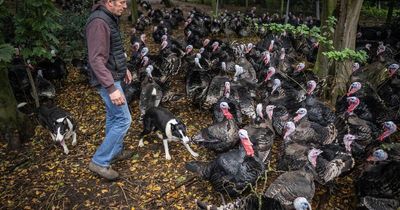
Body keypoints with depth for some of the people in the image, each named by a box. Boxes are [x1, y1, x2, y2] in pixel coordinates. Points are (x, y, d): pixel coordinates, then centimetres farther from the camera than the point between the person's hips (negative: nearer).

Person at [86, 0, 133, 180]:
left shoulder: (109, 17, 8)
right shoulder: (99, 22, -23)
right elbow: (96, 60, -28)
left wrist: (124, 68, 24)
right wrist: (111, 88, -31)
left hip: (113, 76, 10)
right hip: (108, 80, -10)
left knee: (113, 116, 19)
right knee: (123, 119, -5)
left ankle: (116, 151, 36)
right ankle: (99, 161, 5)